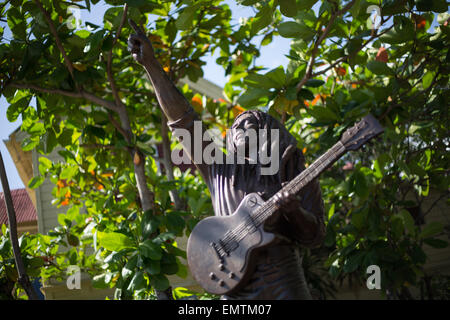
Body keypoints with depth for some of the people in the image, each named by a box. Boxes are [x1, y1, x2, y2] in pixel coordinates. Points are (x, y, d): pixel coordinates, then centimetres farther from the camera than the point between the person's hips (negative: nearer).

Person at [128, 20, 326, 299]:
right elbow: (183, 118, 10)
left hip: (284, 285, -1)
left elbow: (315, 239, 4)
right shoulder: (220, 173, 14)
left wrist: (295, 211, -17)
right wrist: (150, 64, 8)